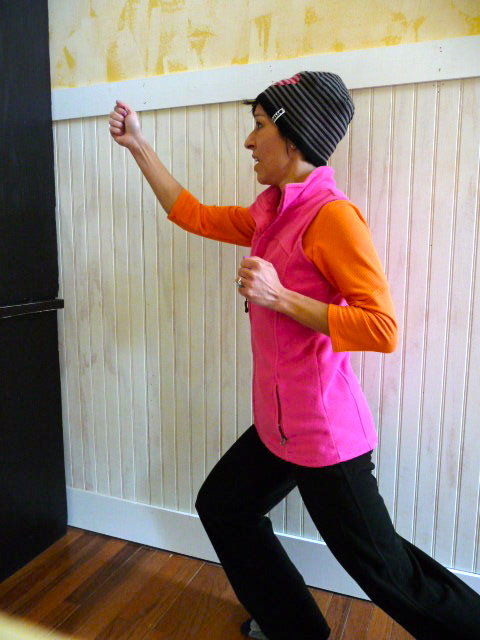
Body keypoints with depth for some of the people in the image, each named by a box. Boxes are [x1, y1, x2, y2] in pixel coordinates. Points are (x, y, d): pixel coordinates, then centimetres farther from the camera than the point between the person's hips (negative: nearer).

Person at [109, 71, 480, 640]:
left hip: (324, 433, -9)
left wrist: (279, 297, -24)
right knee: (220, 507, 22)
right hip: (279, 424, 9)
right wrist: (137, 145, 19)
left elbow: (382, 329, -24)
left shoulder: (332, 215, -19)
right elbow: (192, 214, 16)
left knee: (383, 569, 6)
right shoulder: (270, 215, 7)